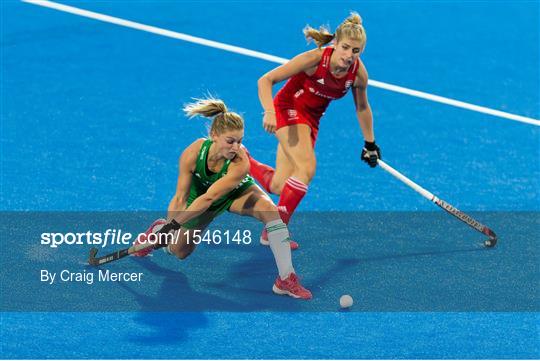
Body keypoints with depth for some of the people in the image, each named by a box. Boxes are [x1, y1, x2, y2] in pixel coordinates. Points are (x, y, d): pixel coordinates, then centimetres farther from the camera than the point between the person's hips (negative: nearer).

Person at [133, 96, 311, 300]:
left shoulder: (240, 163, -40)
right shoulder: (192, 154, -34)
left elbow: (208, 199, -44)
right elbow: (180, 199, -25)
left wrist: (175, 224, -46)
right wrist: (168, 227, -34)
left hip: (236, 192, -1)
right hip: (200, 194, 1)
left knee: (269, 209, -32)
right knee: (179, 252, 10)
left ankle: (286, 279, -29)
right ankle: (158, 229, 46)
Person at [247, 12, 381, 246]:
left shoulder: (358, 73, -15)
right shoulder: (314, 58, -28)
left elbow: (362, 108, 6)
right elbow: (265, 81, -26)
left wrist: (370, 144, 13)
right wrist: (269, 112, -41)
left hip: (311, 120, 5)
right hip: (287, 109, -5)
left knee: (278, 186, 3)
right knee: (306, 168, -27)